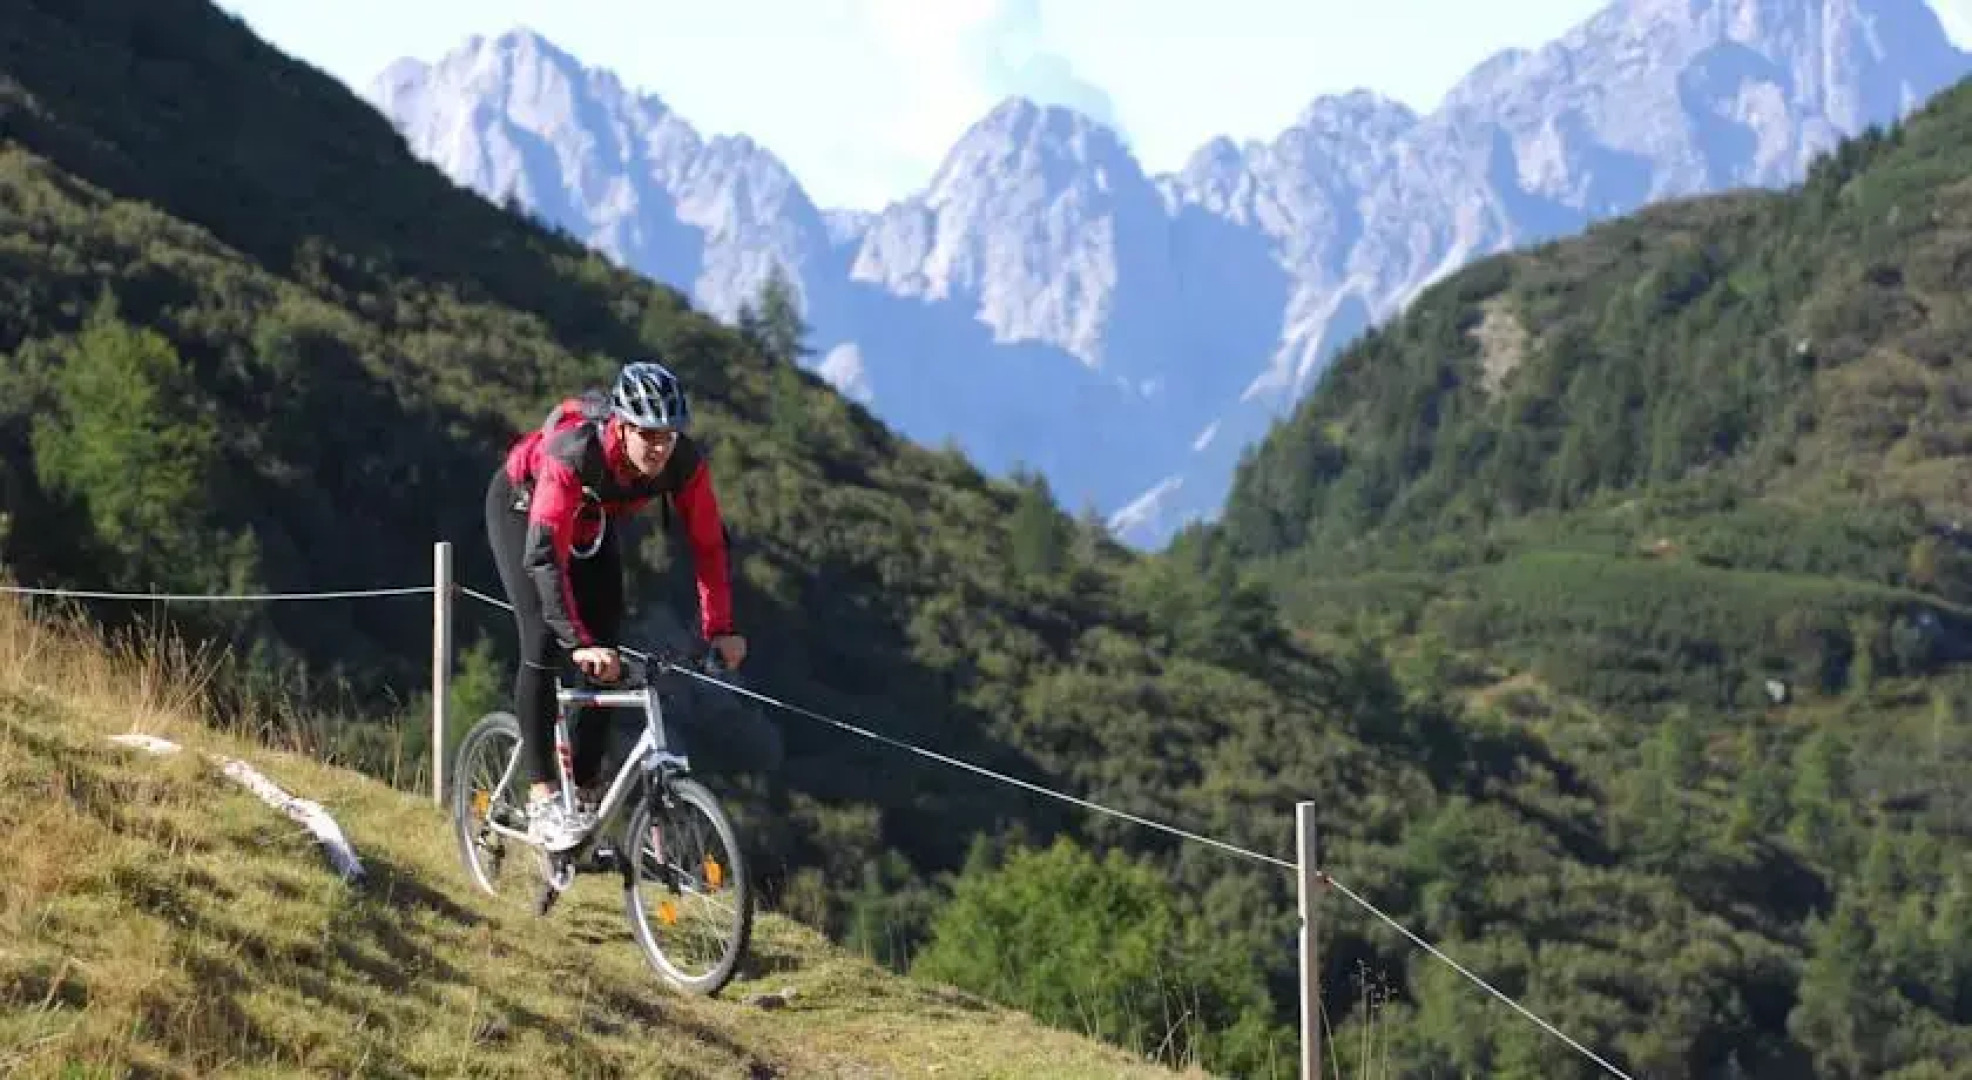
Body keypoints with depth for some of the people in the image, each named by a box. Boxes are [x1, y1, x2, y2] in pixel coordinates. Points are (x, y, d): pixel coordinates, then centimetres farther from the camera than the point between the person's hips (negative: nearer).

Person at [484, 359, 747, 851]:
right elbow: (544, 553, -48)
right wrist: (578, 642, -55)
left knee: (605, 651, -4)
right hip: (521, 503, -5)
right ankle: (541, 799, -19)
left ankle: (584, 791, 8)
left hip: (591, 520, 5)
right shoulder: (573, 450, -43)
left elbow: (708, 544, -21)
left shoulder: (684, 462, -31)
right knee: (544, 640, -20)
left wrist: (720, 629, -30)